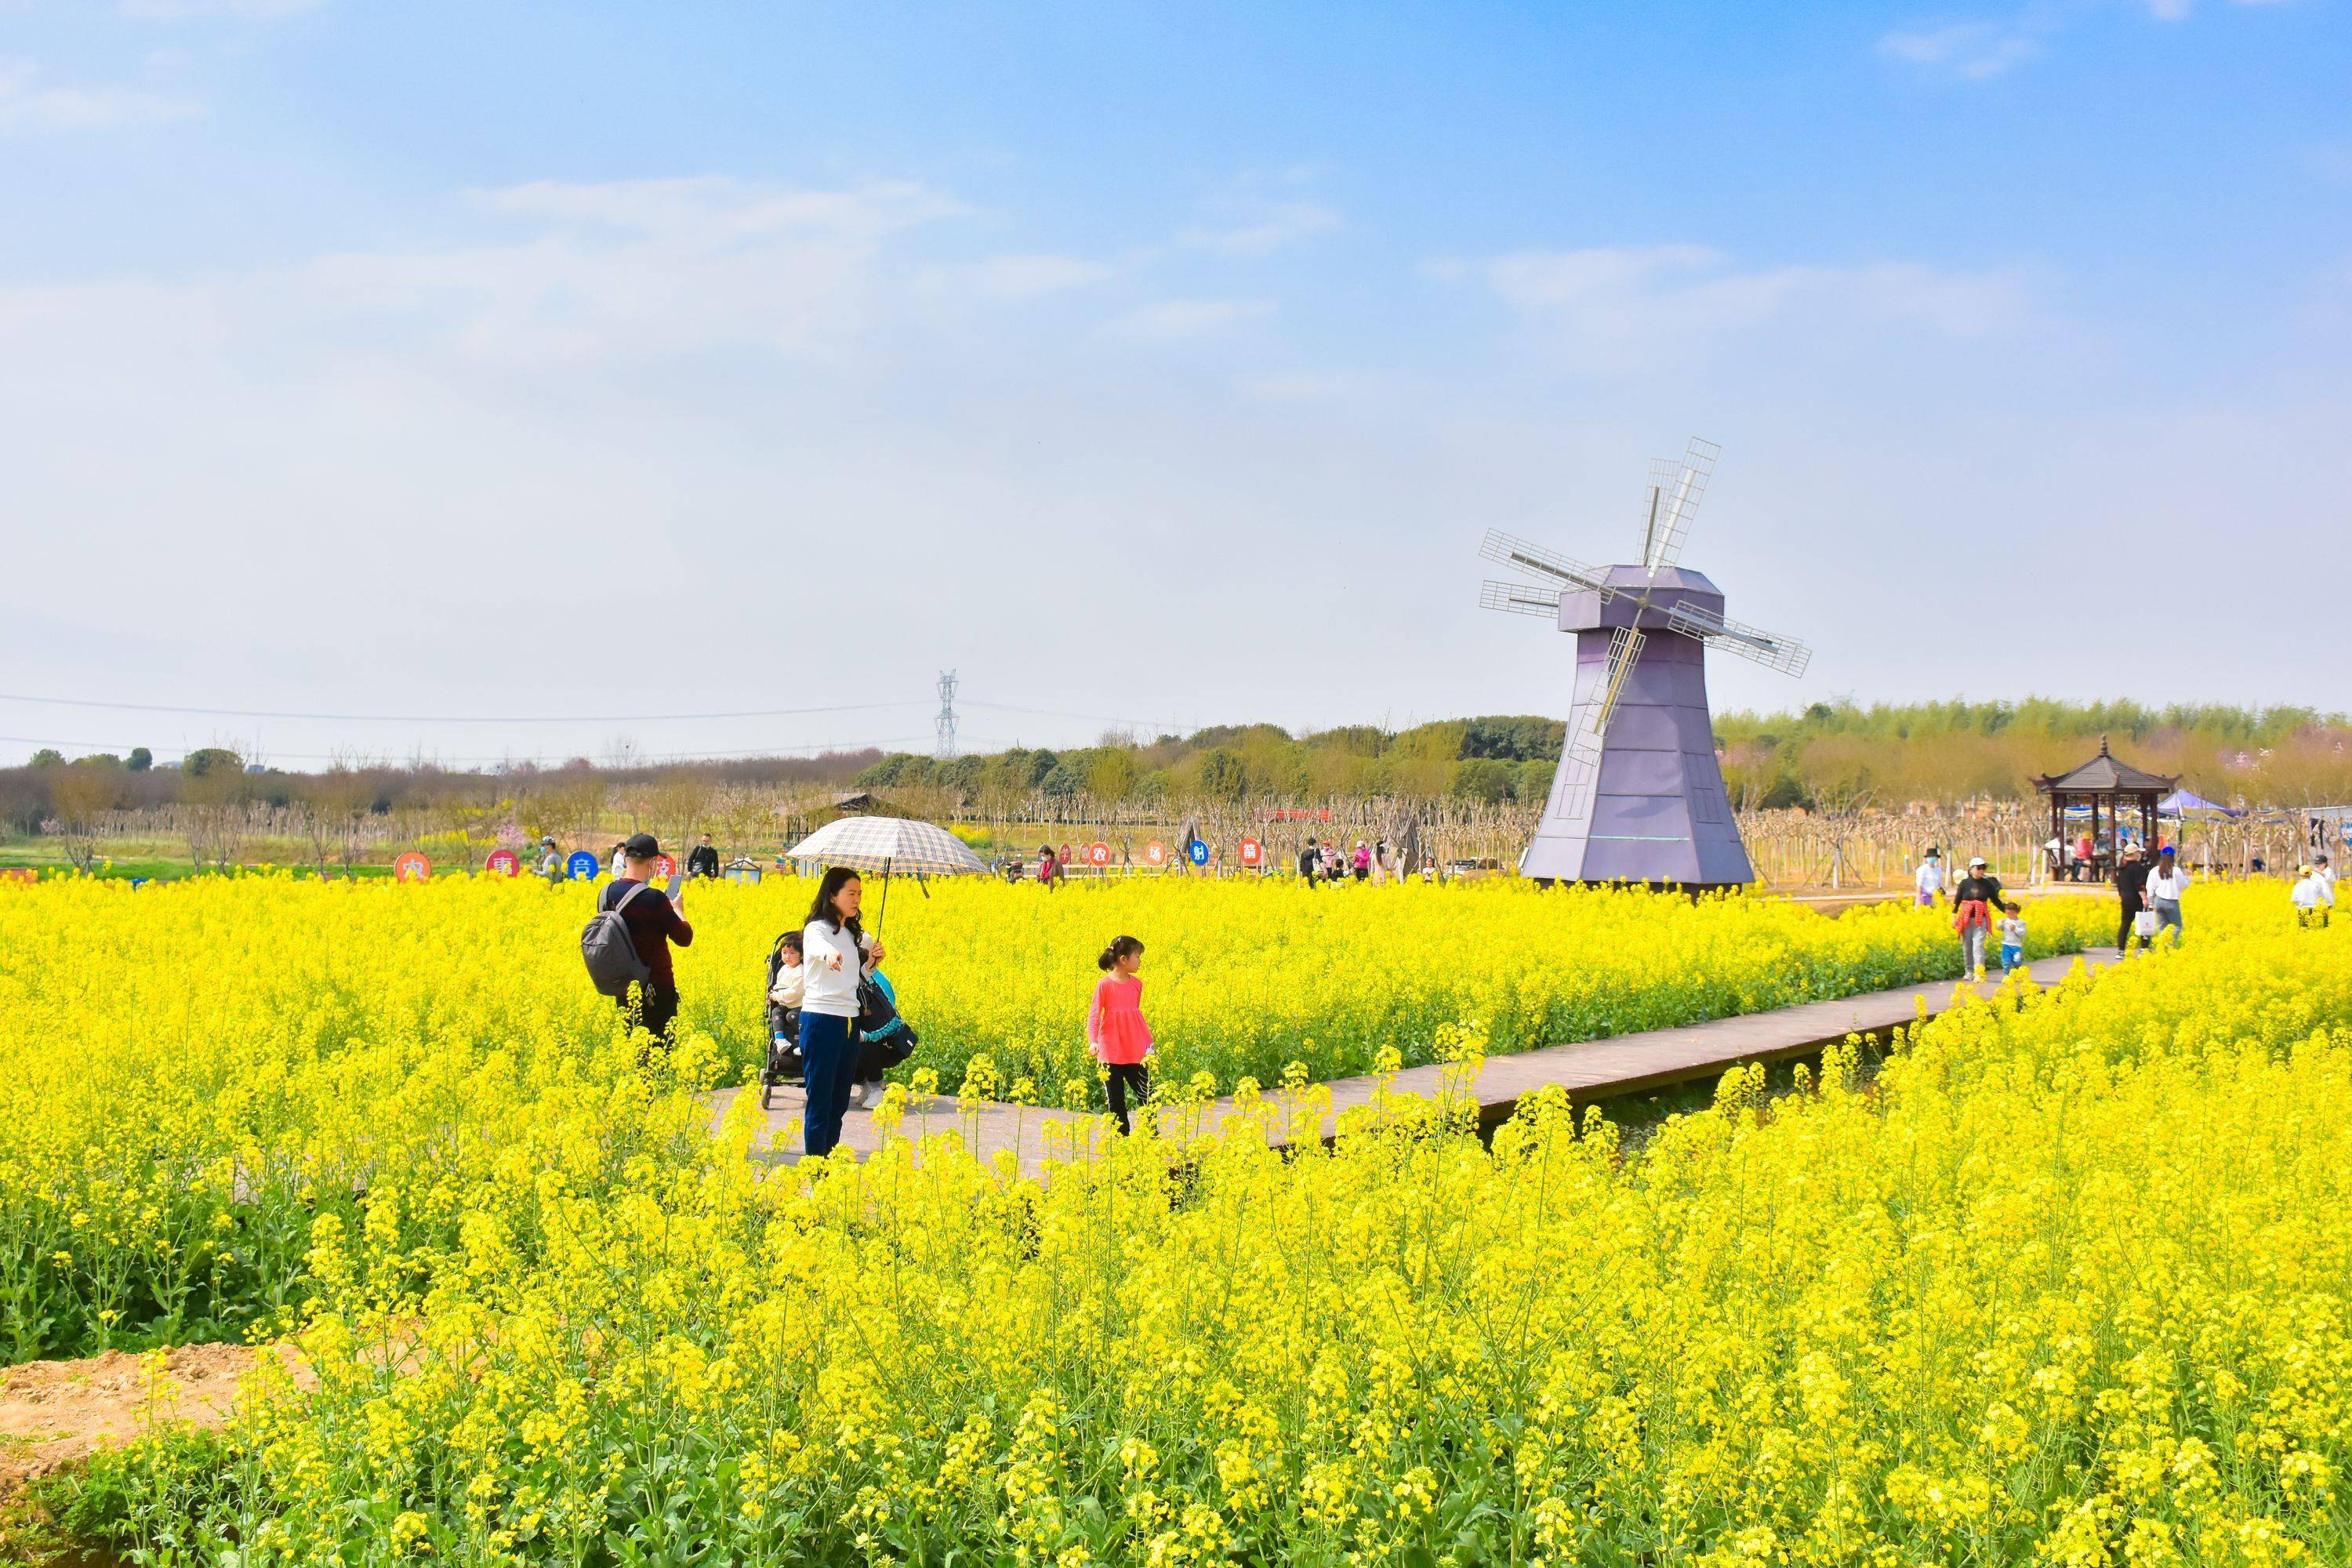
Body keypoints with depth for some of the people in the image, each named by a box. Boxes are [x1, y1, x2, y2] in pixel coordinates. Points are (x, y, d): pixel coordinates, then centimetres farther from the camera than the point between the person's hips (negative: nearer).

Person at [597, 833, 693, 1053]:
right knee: (659, 1046, 3)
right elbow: (685, 938, -14)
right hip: (655, 989, -7)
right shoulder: (654, 900, -22)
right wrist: (677, 910, 4)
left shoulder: (606, 894, -1)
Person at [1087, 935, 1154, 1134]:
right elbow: (1094, 1015, -14)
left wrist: (1148, 1041, 16)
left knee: (1146, 1095, 6)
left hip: (1136, 1053, 4)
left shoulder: (1137, 983, 4)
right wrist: (1092, 1042, -29)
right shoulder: (1104, 984, -11)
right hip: (1111, 1053, -4)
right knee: (1116, 1099, 5)